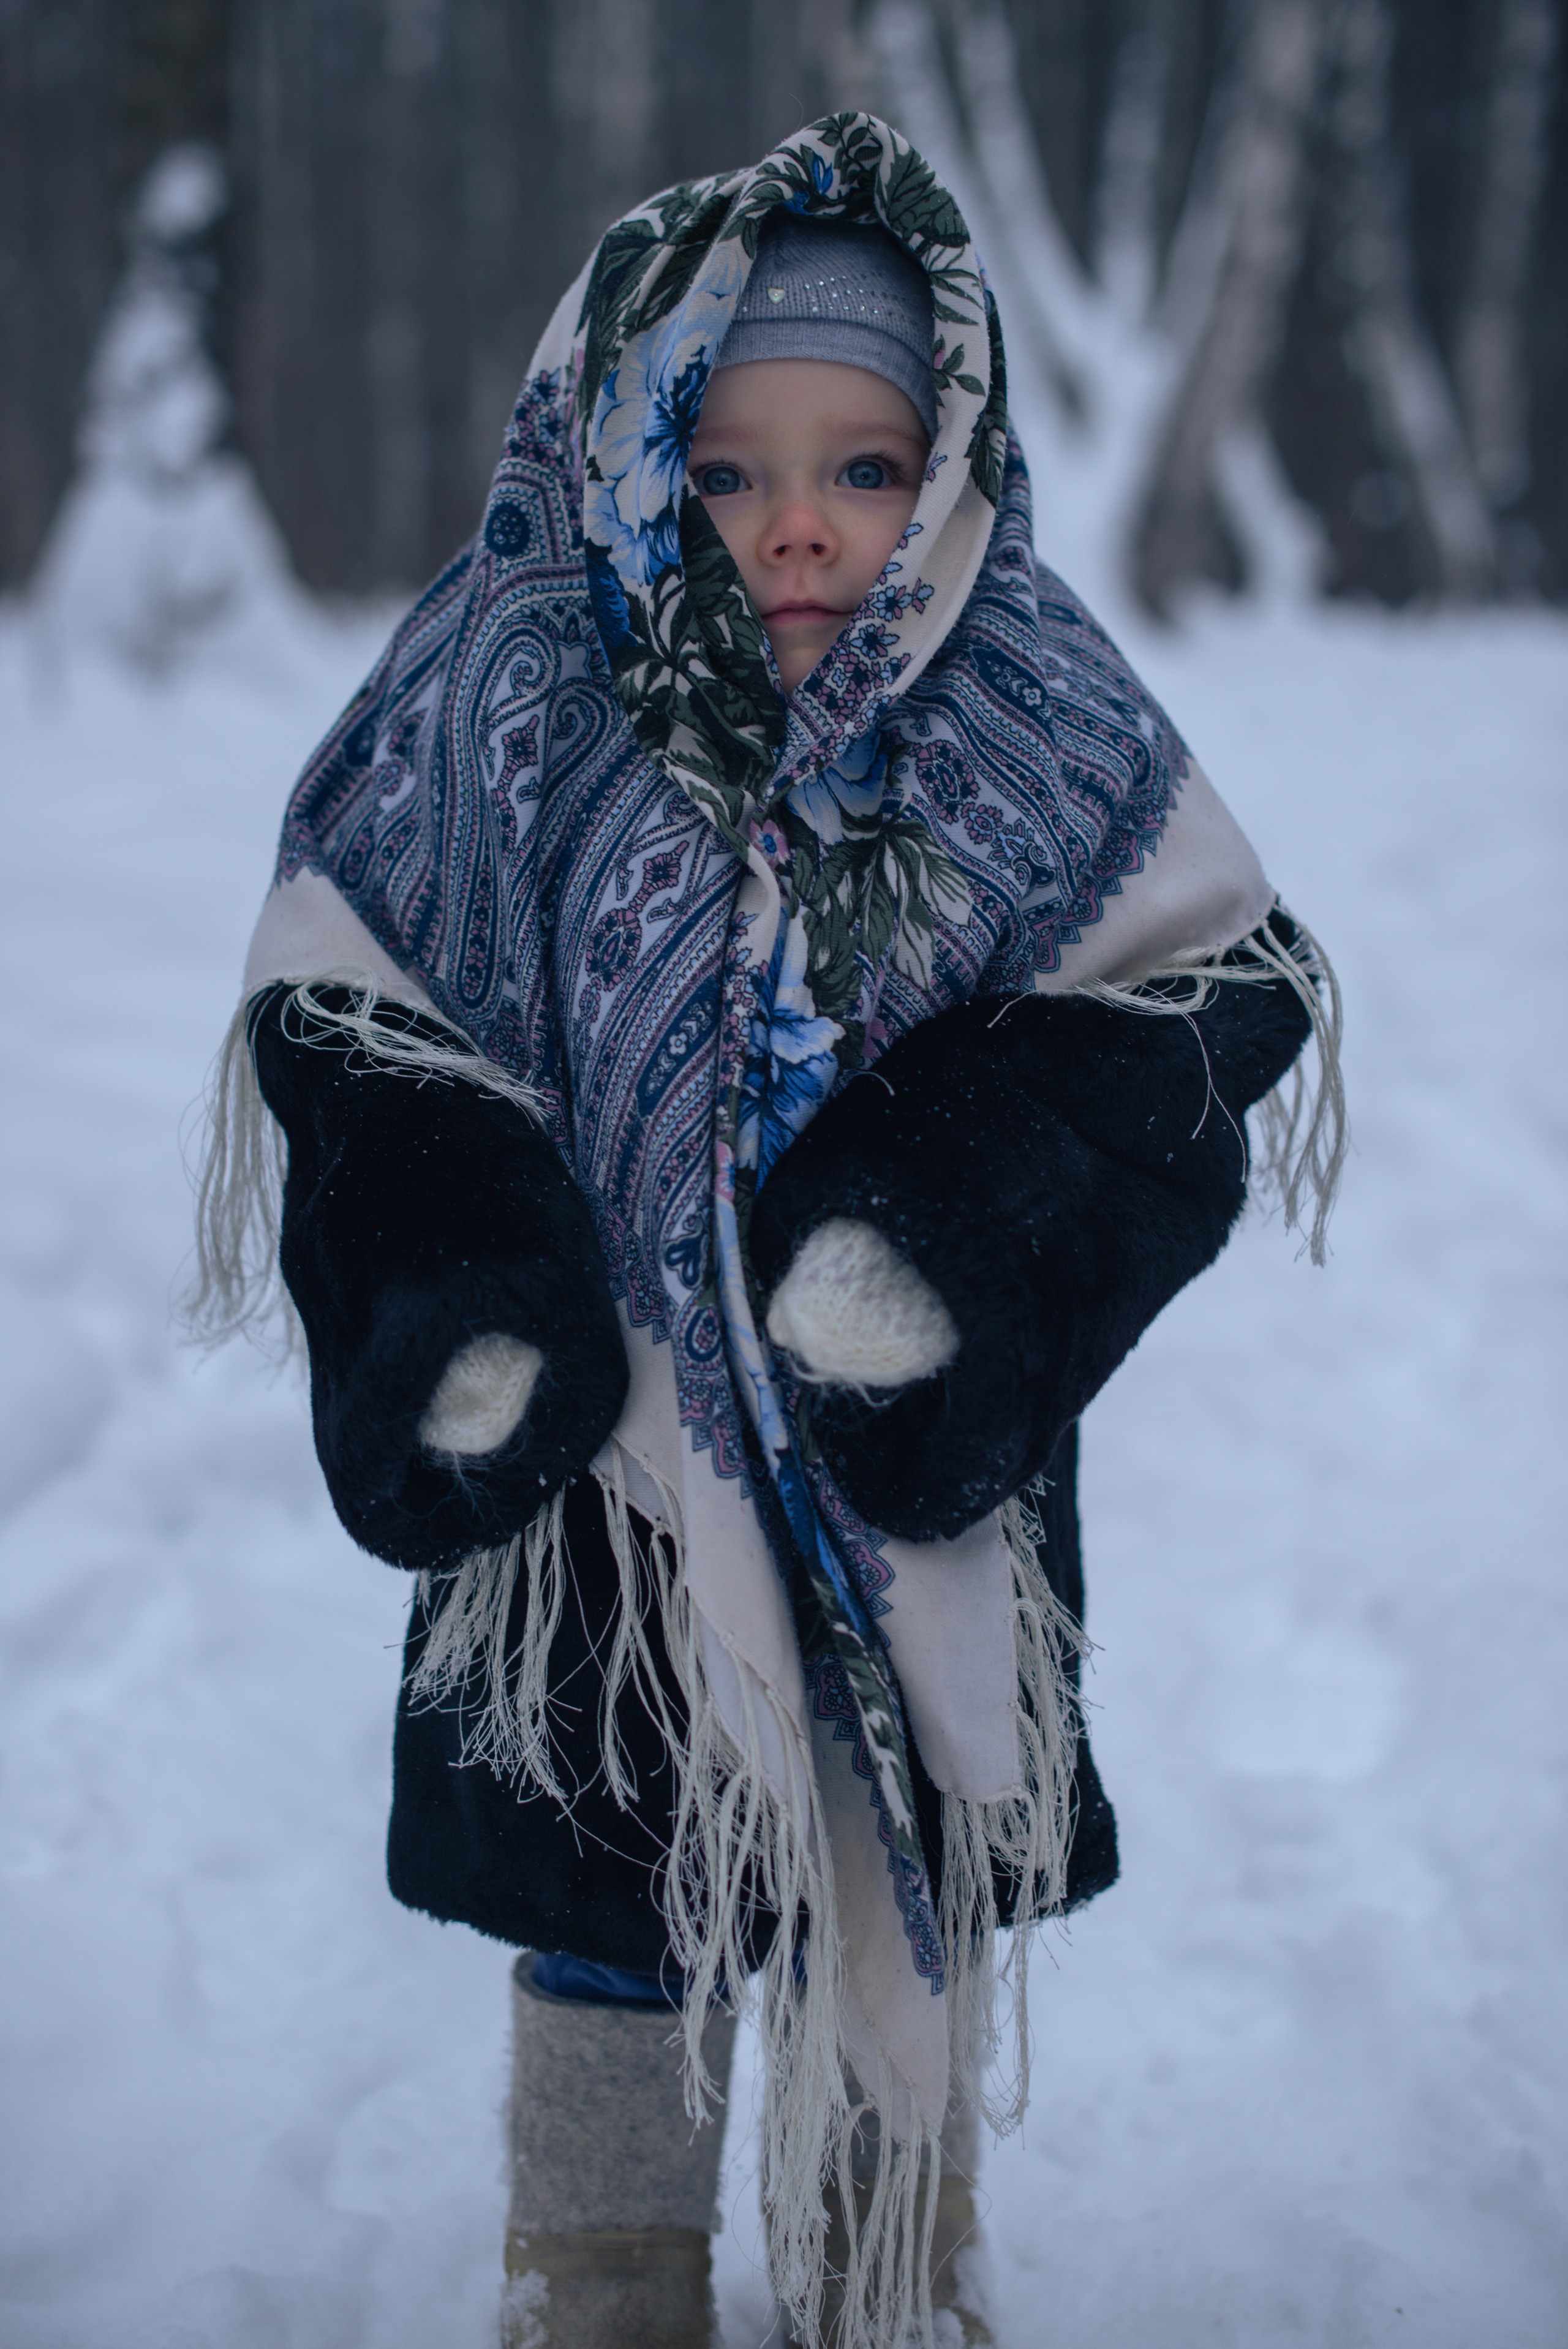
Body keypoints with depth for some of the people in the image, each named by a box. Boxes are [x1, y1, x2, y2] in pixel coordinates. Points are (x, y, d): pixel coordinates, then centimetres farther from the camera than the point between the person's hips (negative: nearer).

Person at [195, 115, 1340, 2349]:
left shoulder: (1031, 719, -7)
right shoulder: (506, 706, -10)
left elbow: (1228, 984, -4)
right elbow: (336, 1024, -3)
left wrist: (967, 1228, -20)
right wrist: (454, 1294, -19)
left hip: (929, 1485, 2)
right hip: (616, 1453, -1)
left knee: (920, 1918, 18)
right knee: (619, 1925, 12)